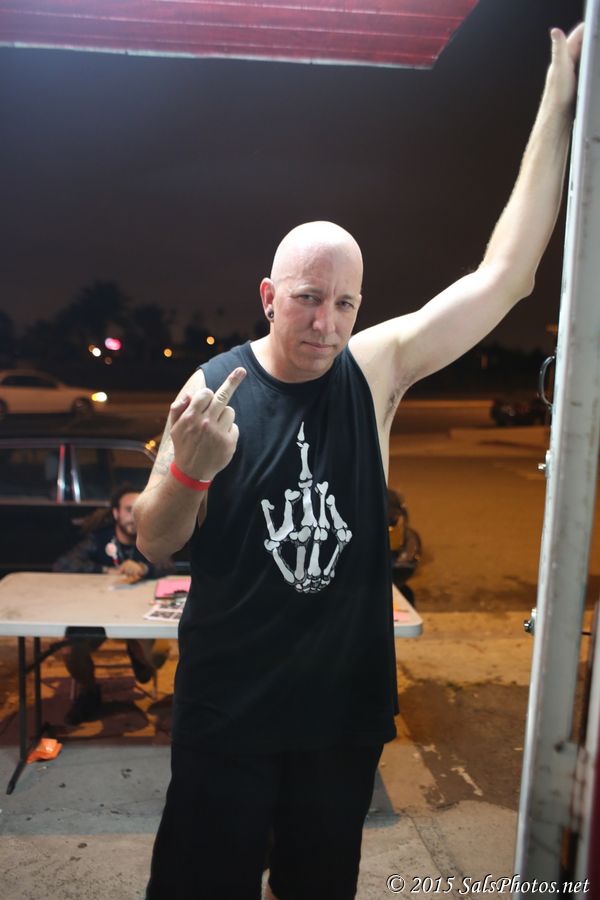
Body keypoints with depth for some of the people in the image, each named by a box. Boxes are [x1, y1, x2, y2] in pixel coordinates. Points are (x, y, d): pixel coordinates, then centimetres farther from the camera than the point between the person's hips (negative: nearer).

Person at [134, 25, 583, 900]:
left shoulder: (377, 367, -7)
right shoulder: (214, 387, -11)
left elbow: (504, 272, -8)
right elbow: (154, 543, -7)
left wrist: (558, 104, -8)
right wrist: (191, 469, -29)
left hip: (347, 697, 2)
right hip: (228, 706, -1)